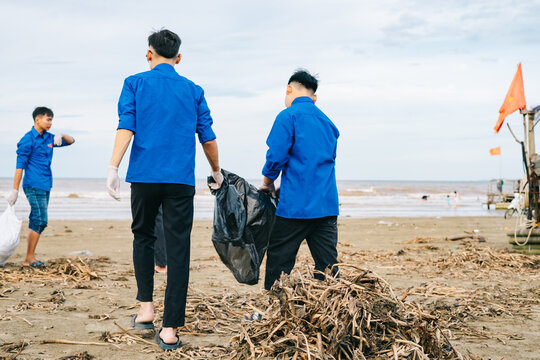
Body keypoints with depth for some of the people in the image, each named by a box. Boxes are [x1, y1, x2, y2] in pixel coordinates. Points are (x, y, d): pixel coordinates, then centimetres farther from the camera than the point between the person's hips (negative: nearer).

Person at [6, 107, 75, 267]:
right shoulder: (28, 139, -8)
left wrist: (61, 136, -2)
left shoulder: (48, 138, 14)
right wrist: (15, 190, -15)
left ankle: (30, 258, 10)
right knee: (40, 220, -13)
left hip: (45, 186, 8)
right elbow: (20, 165, -12)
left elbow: (71, 141, 22)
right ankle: (29, 258, -8)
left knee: (36, 222, 7)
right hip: (34, 186, -8)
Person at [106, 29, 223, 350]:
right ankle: (170, 329, -3)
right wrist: (217, 172, 27)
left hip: (145, 176, 0)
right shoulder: (194, 91, 12)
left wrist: (114, 168, -12)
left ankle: (146, 308, 12)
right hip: (181, 179, 0)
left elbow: (126, 127, -6)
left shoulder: (135, 84, 7)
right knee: (178, 249, -1)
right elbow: (208, 138, 12)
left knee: (143, 237, 20)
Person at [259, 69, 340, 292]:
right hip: (328, 205, 6)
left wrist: (268, 183, 8)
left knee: (278, 265, 3)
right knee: (328, 268, 7)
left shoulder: (288, 116, -4)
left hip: (295, 206, -6)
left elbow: (276, 156, -12)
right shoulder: (327, 122, 18)